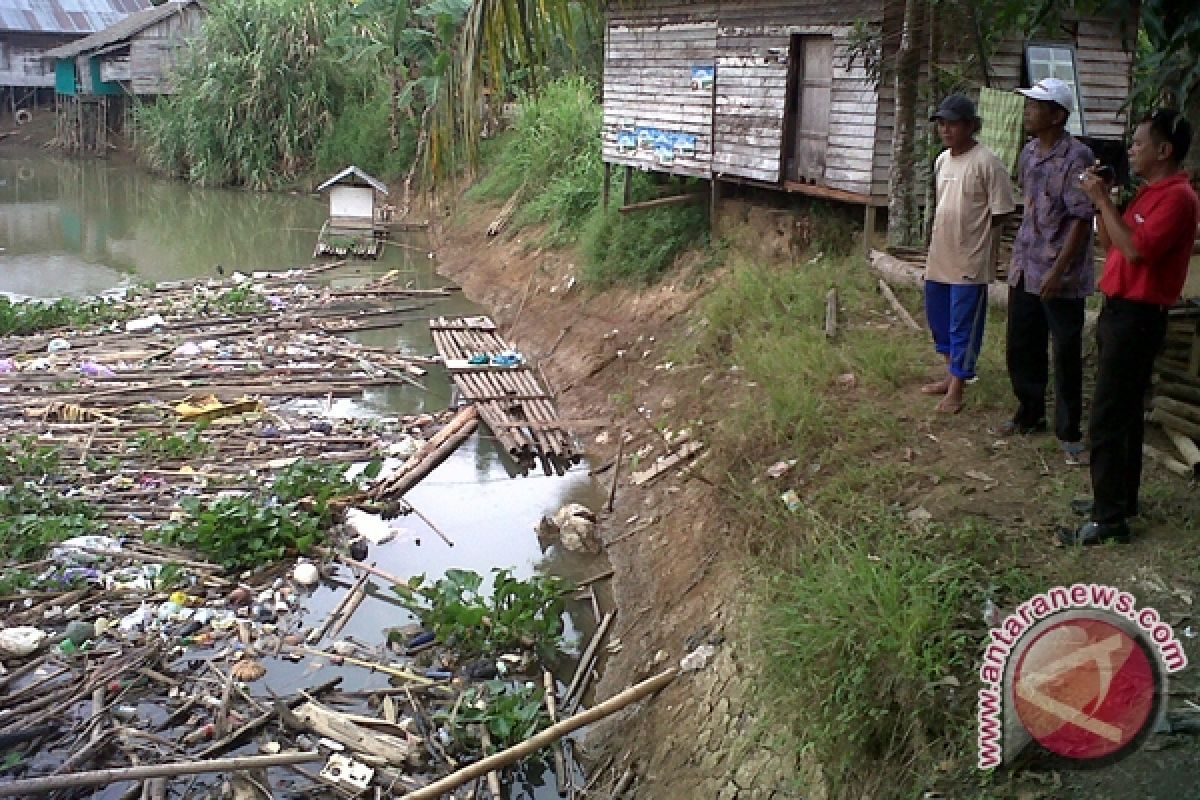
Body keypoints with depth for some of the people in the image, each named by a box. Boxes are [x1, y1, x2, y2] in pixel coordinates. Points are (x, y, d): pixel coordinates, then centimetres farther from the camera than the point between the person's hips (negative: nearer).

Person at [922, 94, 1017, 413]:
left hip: (970, 260, -8)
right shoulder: (942, 160, 9)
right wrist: (939, 236, 13)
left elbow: (1000, 213, -13)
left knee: (963, 327, -1)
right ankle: (951, 374, 35)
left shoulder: (987, 163, -15)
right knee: (938, 318, 18)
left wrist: (972, 233, -5)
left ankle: (956, 390, 8)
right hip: (939, 256, 8)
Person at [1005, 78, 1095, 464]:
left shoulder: (1076, 157, -15)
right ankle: (1030, 414, 34)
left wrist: (1058, 270, -21)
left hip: (1061, 277, -7)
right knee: (1021, 349, 16)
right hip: (1025, 271, 7)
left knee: (1066, 357, 3)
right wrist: (1019, 258, 17)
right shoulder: (1029, 153, 8)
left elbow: (1082, 219, -18)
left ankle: (1068, 431, 16)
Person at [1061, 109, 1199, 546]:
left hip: (1137, 317, -10)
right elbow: (1110, 244, 17)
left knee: (1107, 420, -9)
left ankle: (1110, 519, -5)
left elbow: (1136, 249, -27)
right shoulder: (1150, 193, 15)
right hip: (1120, 312, 10)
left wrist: (1103, 200, -21)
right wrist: (1102, 201, 6)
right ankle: (1119, 498, 28)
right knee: (1123, 414, 17)